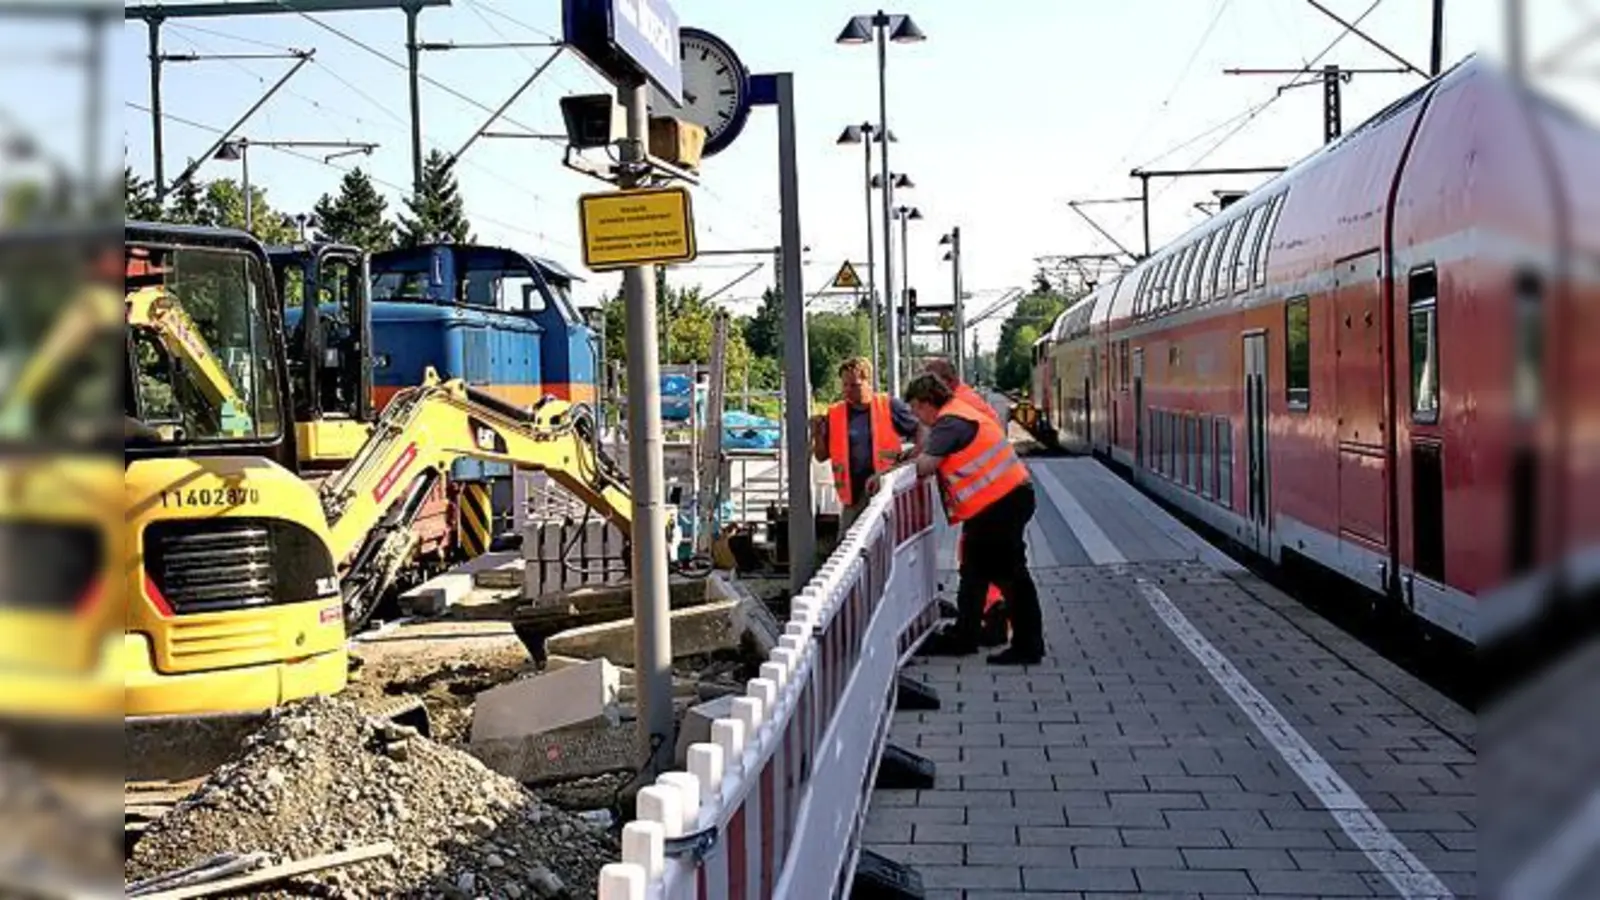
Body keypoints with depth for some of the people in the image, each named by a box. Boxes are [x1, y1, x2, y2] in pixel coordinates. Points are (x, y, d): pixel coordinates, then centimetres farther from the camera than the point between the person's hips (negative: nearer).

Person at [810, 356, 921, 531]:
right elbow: (821, 456, 10)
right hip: (854, 495, 2)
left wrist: (911, 454, -12)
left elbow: (919, 432, 6)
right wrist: (817, 433, -7)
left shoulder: (890, 406, -2)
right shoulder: (834, 414, 6)